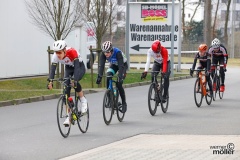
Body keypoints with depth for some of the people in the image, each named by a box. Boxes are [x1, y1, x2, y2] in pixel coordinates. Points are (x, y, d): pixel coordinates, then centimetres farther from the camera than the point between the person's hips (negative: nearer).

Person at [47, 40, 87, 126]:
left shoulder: (72, 52, -37)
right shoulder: (55, 56, -24)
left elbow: (77, 67, -41)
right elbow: (52, 69, -28)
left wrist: (74, 80, -52)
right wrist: (50, 81, -42)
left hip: (80, 67, -4)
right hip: (68, 68, 4)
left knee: (74, 83, -34)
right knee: (66, 90, -11)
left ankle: (83, 101, -7)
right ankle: (69, 116, -2)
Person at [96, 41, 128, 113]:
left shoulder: (117, 52, -39)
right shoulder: (103, 54, -26)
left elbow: (121, 66, -42)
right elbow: (101, 65, -30)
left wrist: (120, 77, -52)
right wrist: (99, 77, -43)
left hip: (123, 65, -4)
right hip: (113, 65, 4)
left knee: (119, 83, -20)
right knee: (108, 78, -23)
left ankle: (124, 103, -5)